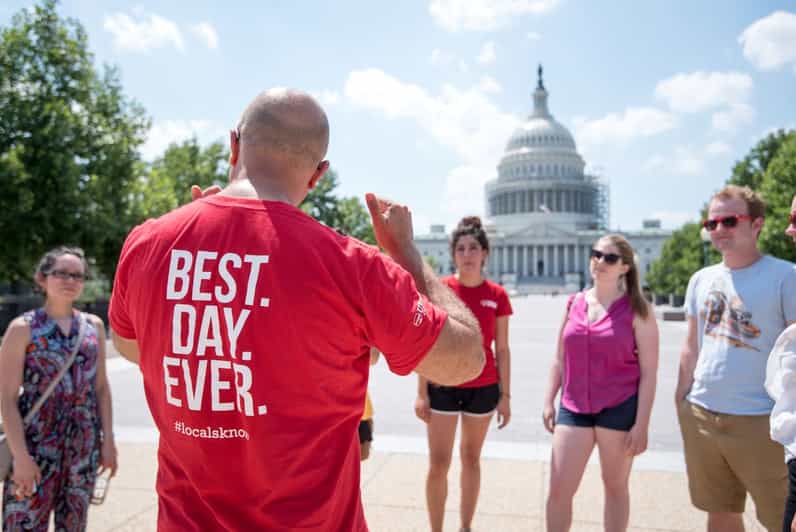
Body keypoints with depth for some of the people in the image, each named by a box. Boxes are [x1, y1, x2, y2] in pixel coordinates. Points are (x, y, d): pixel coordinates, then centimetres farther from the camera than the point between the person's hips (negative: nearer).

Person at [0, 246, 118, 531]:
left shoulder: (94, 325, 6)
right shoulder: (23, 328, -5)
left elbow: (101, 387, 8)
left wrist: (108, 439, 4)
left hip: (85, 443, 4)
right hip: (37, 443, -3)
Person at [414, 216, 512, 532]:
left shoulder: (497, 295, -2)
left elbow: (502, 350, 3)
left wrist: (505, 395, 1)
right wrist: (421, 393, -6)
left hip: (483, 388, 2)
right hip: (443, 387, -1)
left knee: (471, 459, 16)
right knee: (438, 465, 1)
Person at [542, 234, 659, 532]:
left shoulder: (636, 310, -5)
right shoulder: (574, 304, 6)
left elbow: (649, 372, -6)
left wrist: (641, 424, -10)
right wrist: (549, 401, 7)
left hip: (620, 408, -3)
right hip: (574, 407, 3)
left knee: (615, 487, 13)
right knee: (558, 490, 2)